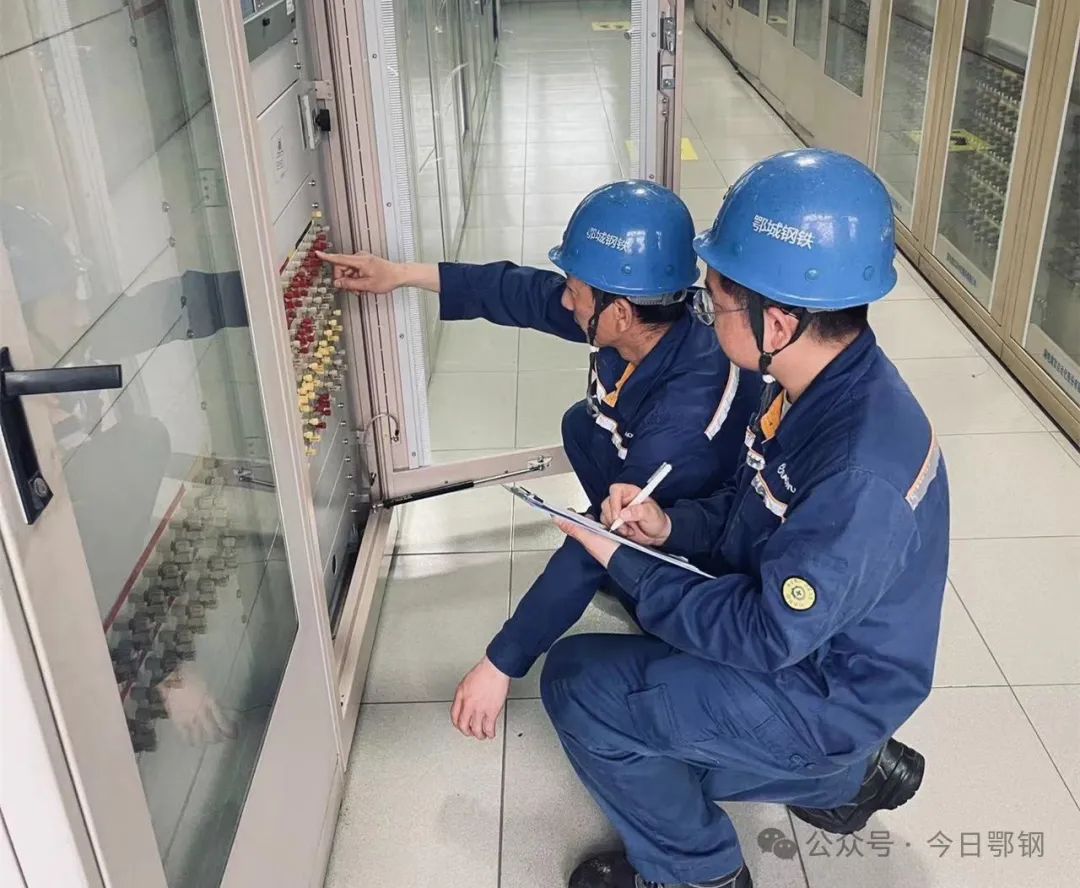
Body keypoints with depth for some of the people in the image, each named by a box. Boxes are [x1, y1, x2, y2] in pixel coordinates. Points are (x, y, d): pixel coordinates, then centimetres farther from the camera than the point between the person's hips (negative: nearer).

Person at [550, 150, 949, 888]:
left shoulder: (860, 473, -36)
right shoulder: (820, 383, -8)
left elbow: (767, 636, -28)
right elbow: (754, 510, 7)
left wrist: (626, 565, -20)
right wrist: (669, 526, -11)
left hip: (822, 689, -9)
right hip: (794, 630, 9)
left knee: (579, 682, -11)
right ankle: (840, 773, 24)